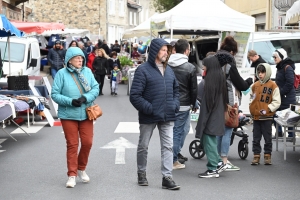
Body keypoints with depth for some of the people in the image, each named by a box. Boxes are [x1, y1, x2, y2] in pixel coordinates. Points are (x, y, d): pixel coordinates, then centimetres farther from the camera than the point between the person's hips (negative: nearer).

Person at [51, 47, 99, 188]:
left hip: (86, 114, 3)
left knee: (87, 142, 5)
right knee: (72, 145, 1)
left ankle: (81, 168, 28)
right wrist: (70, 101, -21)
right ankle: (72, 175, 10)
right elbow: (55, 94, -9)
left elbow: (96, 88, -1)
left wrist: (85, 98, -19)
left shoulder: (87, 71, 0)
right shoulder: (62, 74, -9)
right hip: (68, 115, -3)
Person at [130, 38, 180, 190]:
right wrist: (149, 108, -20)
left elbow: (176, 89, 21)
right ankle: (141, 173, 28)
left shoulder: (169, 70, 10)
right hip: (148, 117, -5)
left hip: (167, 116, 5)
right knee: (143, 146, 11)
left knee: (168, 146, 1)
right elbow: (135, 95, -15)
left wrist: (175, 104, 4)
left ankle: (167, 177, 5)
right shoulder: (143, 70, -11)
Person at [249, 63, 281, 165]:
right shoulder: (255, 85, 7)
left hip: (267, 117, -4)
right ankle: (256, 156, 15)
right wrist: (252, 108, 4)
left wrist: (267, 109, -15)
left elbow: (277, 102, -7)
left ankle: (267, 156, 18)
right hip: (256, 117, 4)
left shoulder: (273, 86, -7)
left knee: (268, 138, 6)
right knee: (256, 138, 8)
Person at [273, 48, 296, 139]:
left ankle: (291, 135, 5)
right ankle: (279, 133, 22)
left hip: (287, 97, -10)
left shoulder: (288, 68, -15)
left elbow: (289, 83, -22)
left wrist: (281, 92, -20)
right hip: (279, 97, 10)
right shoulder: (280, 68, 15)